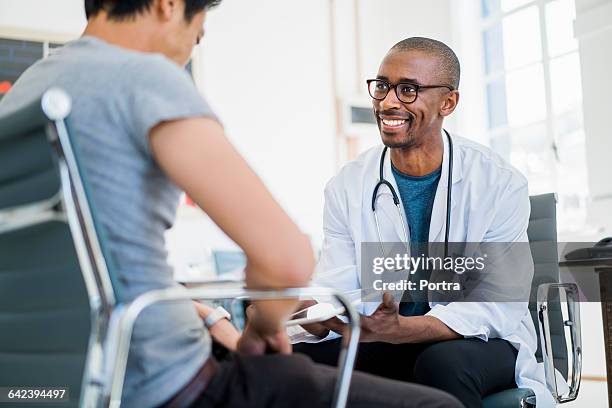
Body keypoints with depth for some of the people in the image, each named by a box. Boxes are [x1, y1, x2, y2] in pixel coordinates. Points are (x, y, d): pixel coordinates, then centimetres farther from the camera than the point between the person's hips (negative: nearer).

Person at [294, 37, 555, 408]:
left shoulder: (500, 184, -11)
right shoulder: (347, 186, -2)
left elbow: (497, 305, -18)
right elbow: (335, 293, -7)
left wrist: (397, 329, -35)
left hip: (483, 345, -2)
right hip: (384, 347, 3)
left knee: (442, 362, -37)